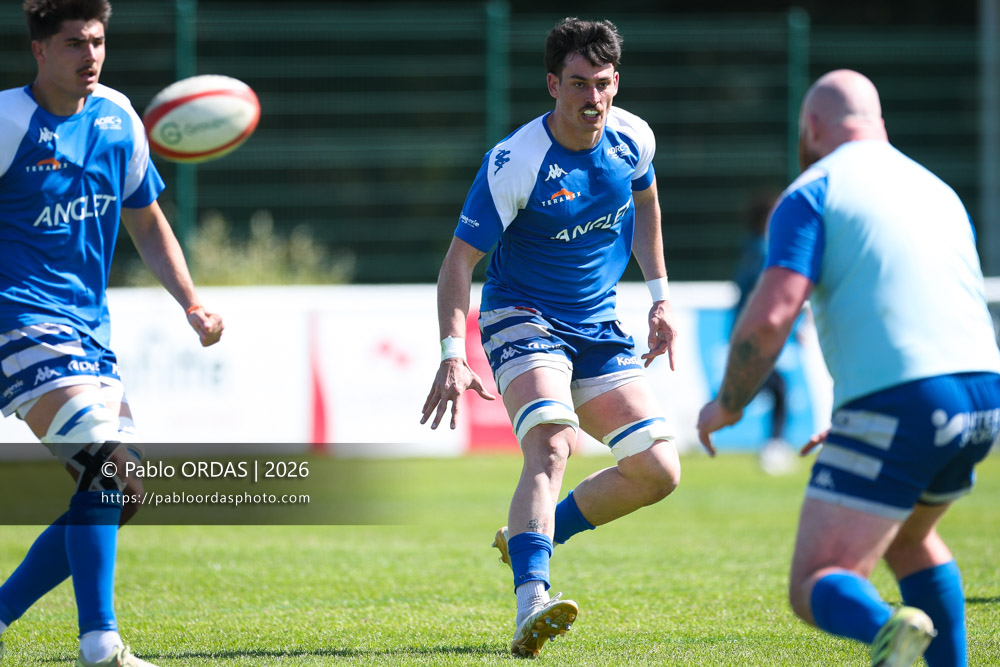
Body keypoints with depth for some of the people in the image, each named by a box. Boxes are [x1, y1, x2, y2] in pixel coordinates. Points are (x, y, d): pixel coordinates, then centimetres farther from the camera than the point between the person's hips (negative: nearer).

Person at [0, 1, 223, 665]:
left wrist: (192, 303, 11)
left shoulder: (118, 118, 9)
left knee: (120, 491, 4)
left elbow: (146, 220, 21)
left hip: (89, 328, 8)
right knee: (107, 463, -24)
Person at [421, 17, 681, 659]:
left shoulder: (633, 139, -5)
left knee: (658, 471, -1)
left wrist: (660, 295, 16)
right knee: (552, 444, -31)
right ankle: (530, 607, -45)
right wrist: (454, 355, -29)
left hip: (599, 327, 6)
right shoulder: (514, 164, -22)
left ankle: (531, 537, 19)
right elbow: (460, 258, -18)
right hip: (523, 318, -6)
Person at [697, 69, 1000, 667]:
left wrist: (726, 405, 6)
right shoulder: (940, 193, 25)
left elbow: (771, 316, -11)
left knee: (815, 588, -3)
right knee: (907, 535, 34)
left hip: (897, 404, -7)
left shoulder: (811, 193, 2)